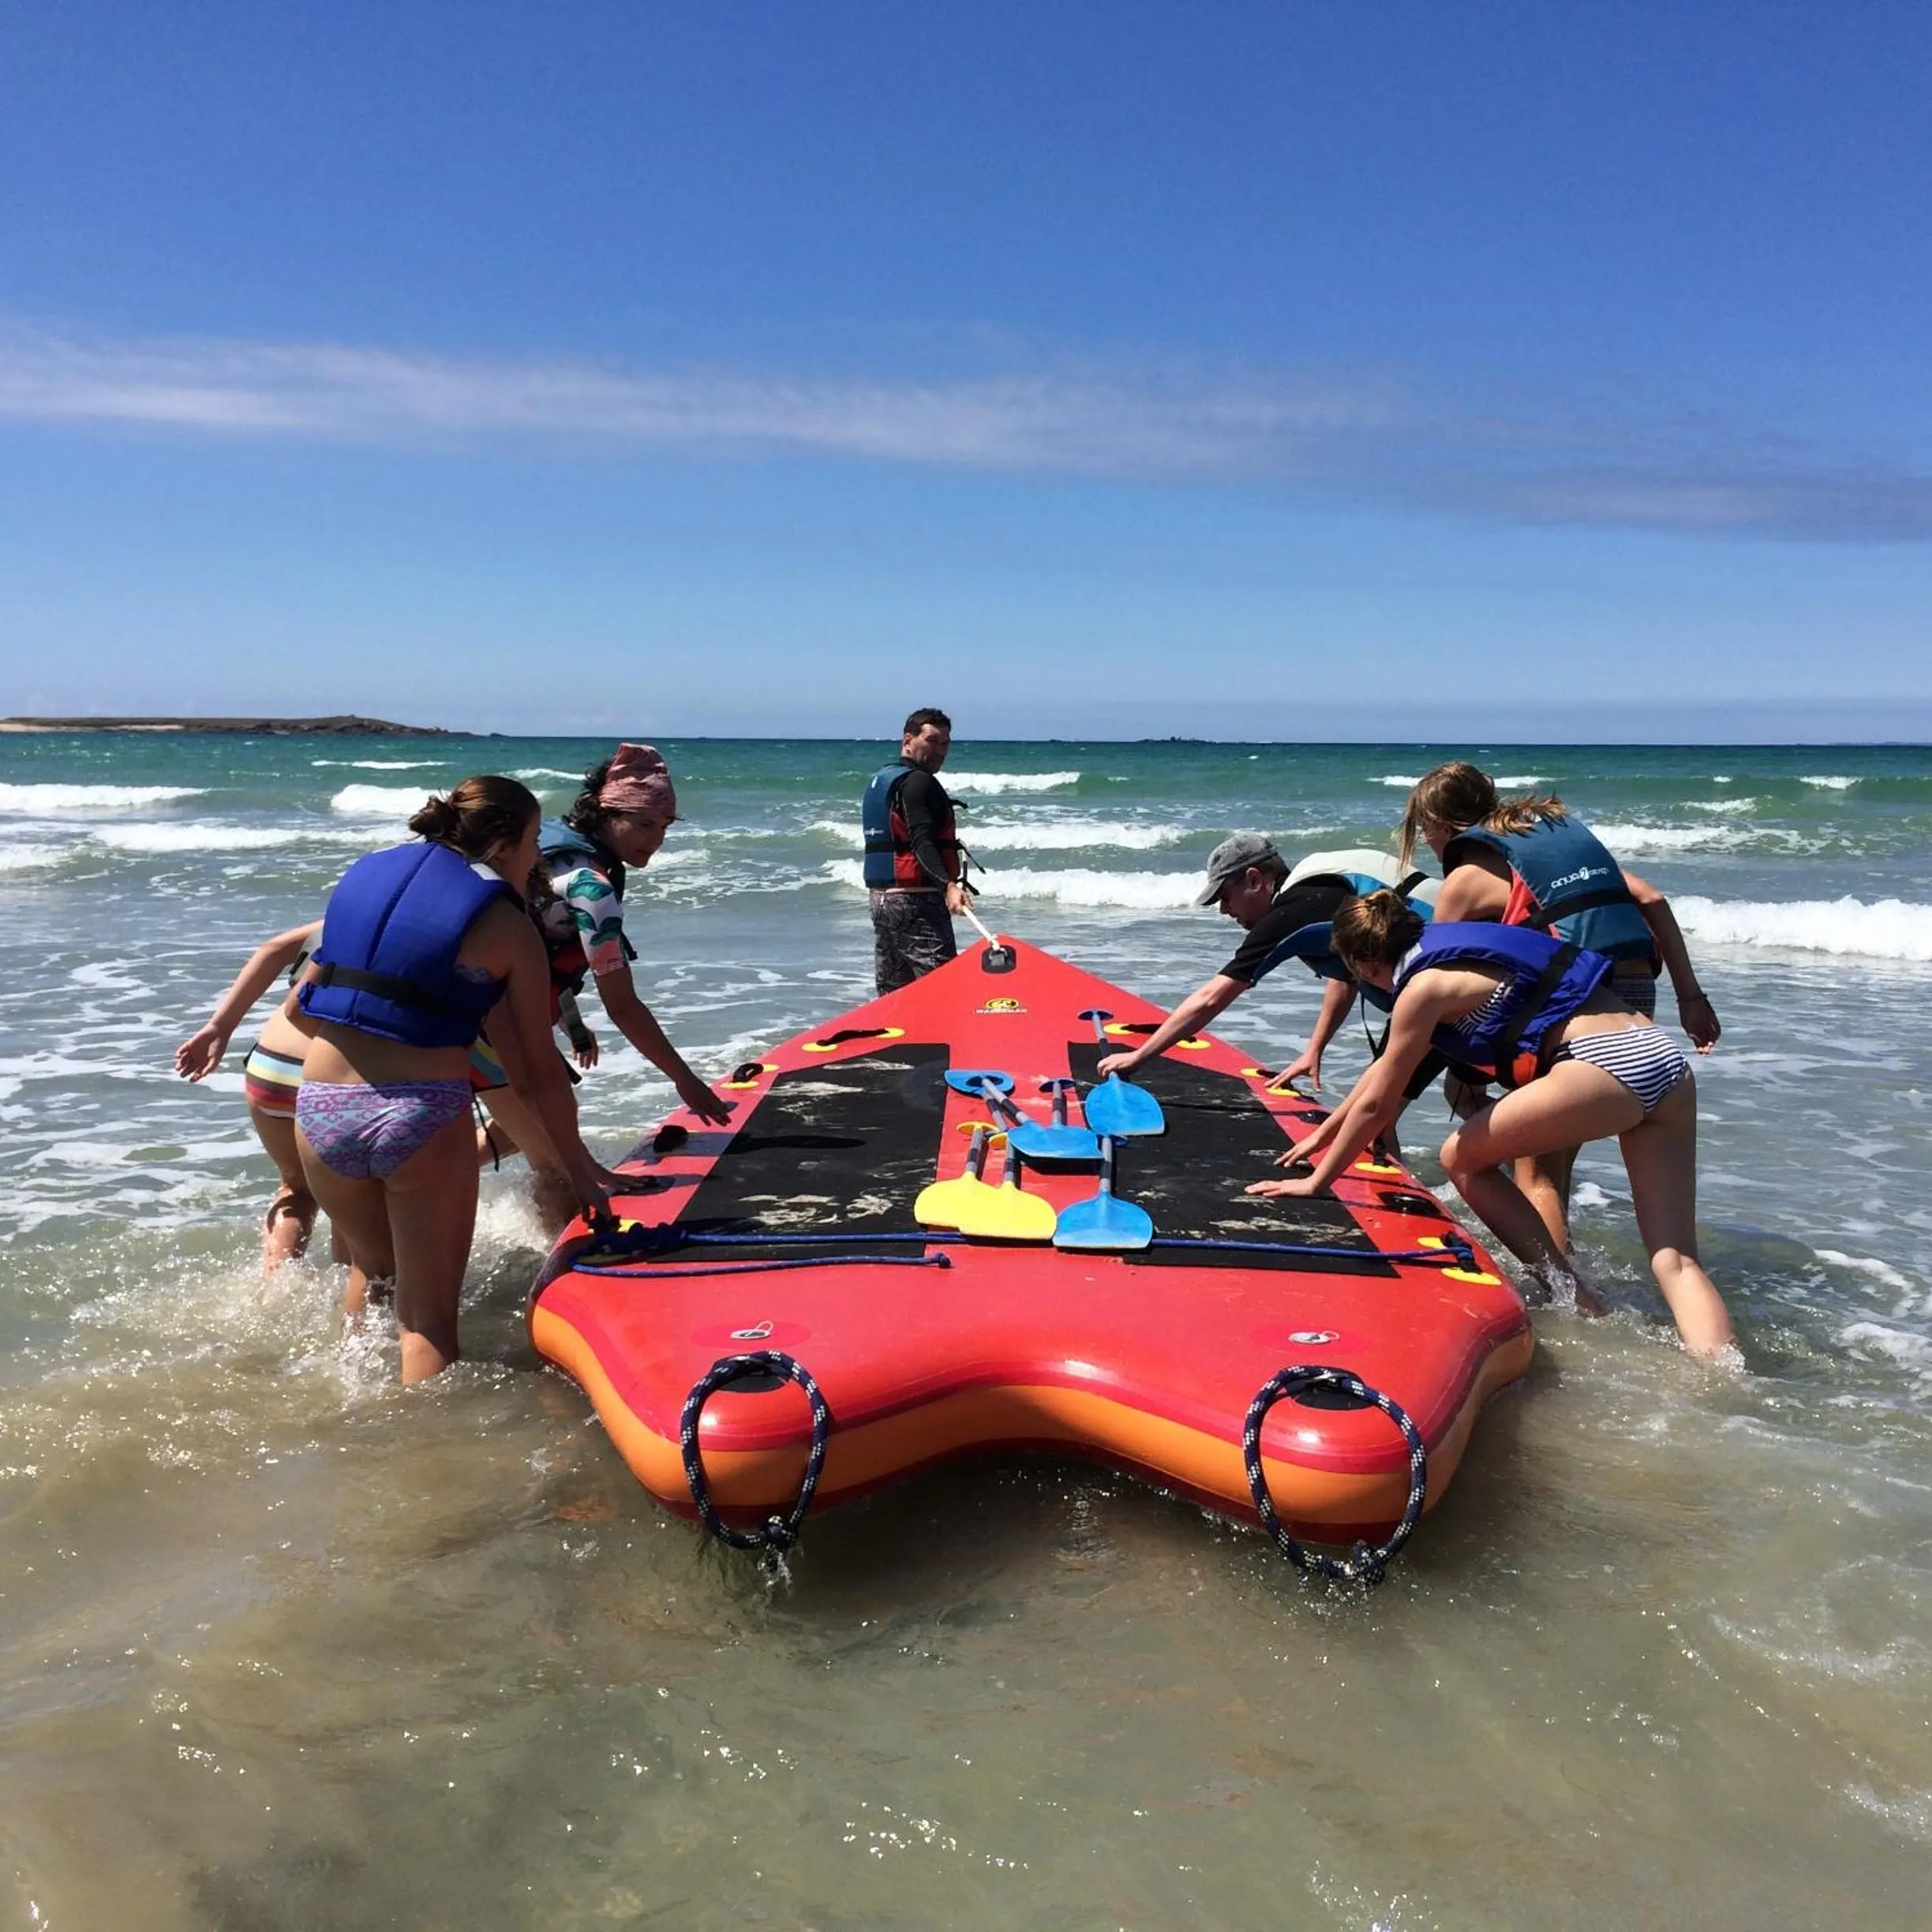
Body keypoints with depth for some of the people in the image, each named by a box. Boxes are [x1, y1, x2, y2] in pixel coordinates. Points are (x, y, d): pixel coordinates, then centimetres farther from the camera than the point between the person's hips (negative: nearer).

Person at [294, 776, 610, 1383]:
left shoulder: (366, 874, 12)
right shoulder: (508, 927, -1)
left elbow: (303, 996, 15)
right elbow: (541, 1072, 1)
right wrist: (579, 1168, 11)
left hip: (322, 1109, 5)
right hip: (422, 1116, -5)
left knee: (372, 1267, 29)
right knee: (428, 1318, 7)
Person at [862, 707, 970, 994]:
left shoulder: (878, 779, 19)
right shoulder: (919, 782, -12)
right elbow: (922, 842, -25)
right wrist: (948, 885, -36)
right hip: (915, 900, -10)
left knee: (893, 991, 12)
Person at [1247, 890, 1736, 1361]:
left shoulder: (1424, 987, -1)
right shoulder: (1454, 952, 25)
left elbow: (1376, 1104, 2)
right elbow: (1389, 1065, 34)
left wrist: (1318, 1180, 13)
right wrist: (1324, 1132, 42)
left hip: (1606, 1065, -9)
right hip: (1663, 1054, 9)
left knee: (1462, 1158, 9)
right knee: (1674, 1258, 4)